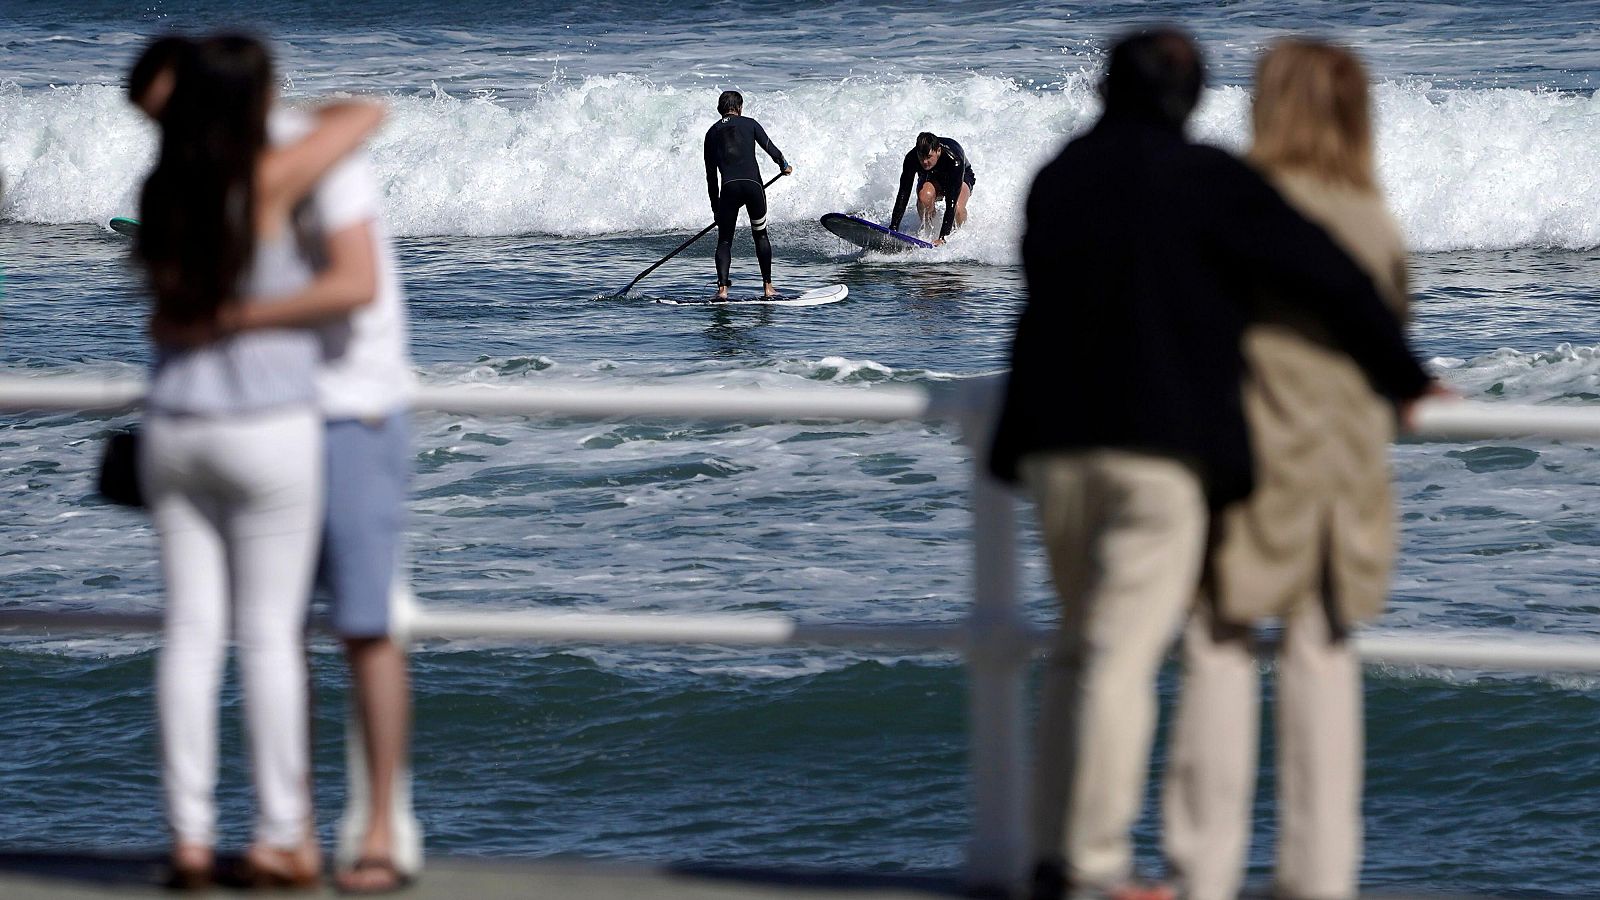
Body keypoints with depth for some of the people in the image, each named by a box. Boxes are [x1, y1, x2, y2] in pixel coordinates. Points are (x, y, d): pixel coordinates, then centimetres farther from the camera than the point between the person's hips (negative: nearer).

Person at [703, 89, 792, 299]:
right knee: (760, 235, 16)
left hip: (729, 187, 1)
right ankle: (767, 287, 14)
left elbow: (710, 174, 17)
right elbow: (770, 148, 2)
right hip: (753, 185, -1)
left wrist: (715, 205, 22)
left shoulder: (712, 132, 16)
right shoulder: (749, 124, 10)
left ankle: (722, 288, -8)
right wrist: (784, 166, 22)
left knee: (724, 240, 9)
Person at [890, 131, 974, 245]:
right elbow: (903, 194, -31)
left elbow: (951, 202, -44)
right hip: (930, 178, 2)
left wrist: (942, 237, -49)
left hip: (962, 177, -2)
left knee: (957, 208, -35)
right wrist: (893, 229, -39)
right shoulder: (912, 158, -33)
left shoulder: (954, 160, -41)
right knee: (925, 196, -36)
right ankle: (926, 231, -10)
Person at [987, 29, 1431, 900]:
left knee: (1079, 647, 14)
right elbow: (1325, 273, -7)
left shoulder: (1056, 179, 11)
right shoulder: (1204, 179, -7)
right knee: (1125, 655, -7)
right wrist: (1401, 375, 7)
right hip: (1163, 444, -6)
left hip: (1057, 440, 6)